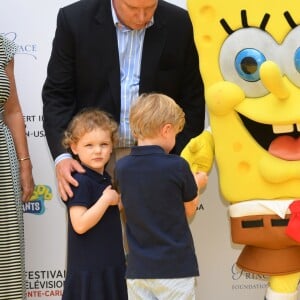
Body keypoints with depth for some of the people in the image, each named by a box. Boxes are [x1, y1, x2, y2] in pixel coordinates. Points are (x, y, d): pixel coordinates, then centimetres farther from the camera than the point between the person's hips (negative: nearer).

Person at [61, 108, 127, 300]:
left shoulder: (105, 179, 10)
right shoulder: (80, 182, -16)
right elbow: (80, 224, -24)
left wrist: (119, 202, 8)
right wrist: (107, 199, -20)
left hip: (111, 266, 8)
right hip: (88, 269, -8)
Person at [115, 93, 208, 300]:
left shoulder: (122, 168, -1)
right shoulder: (177, 166, -13)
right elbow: (189, 210, 2)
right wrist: (197, 183, 21)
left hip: (138, 268, 4)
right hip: (175, 266, -4)